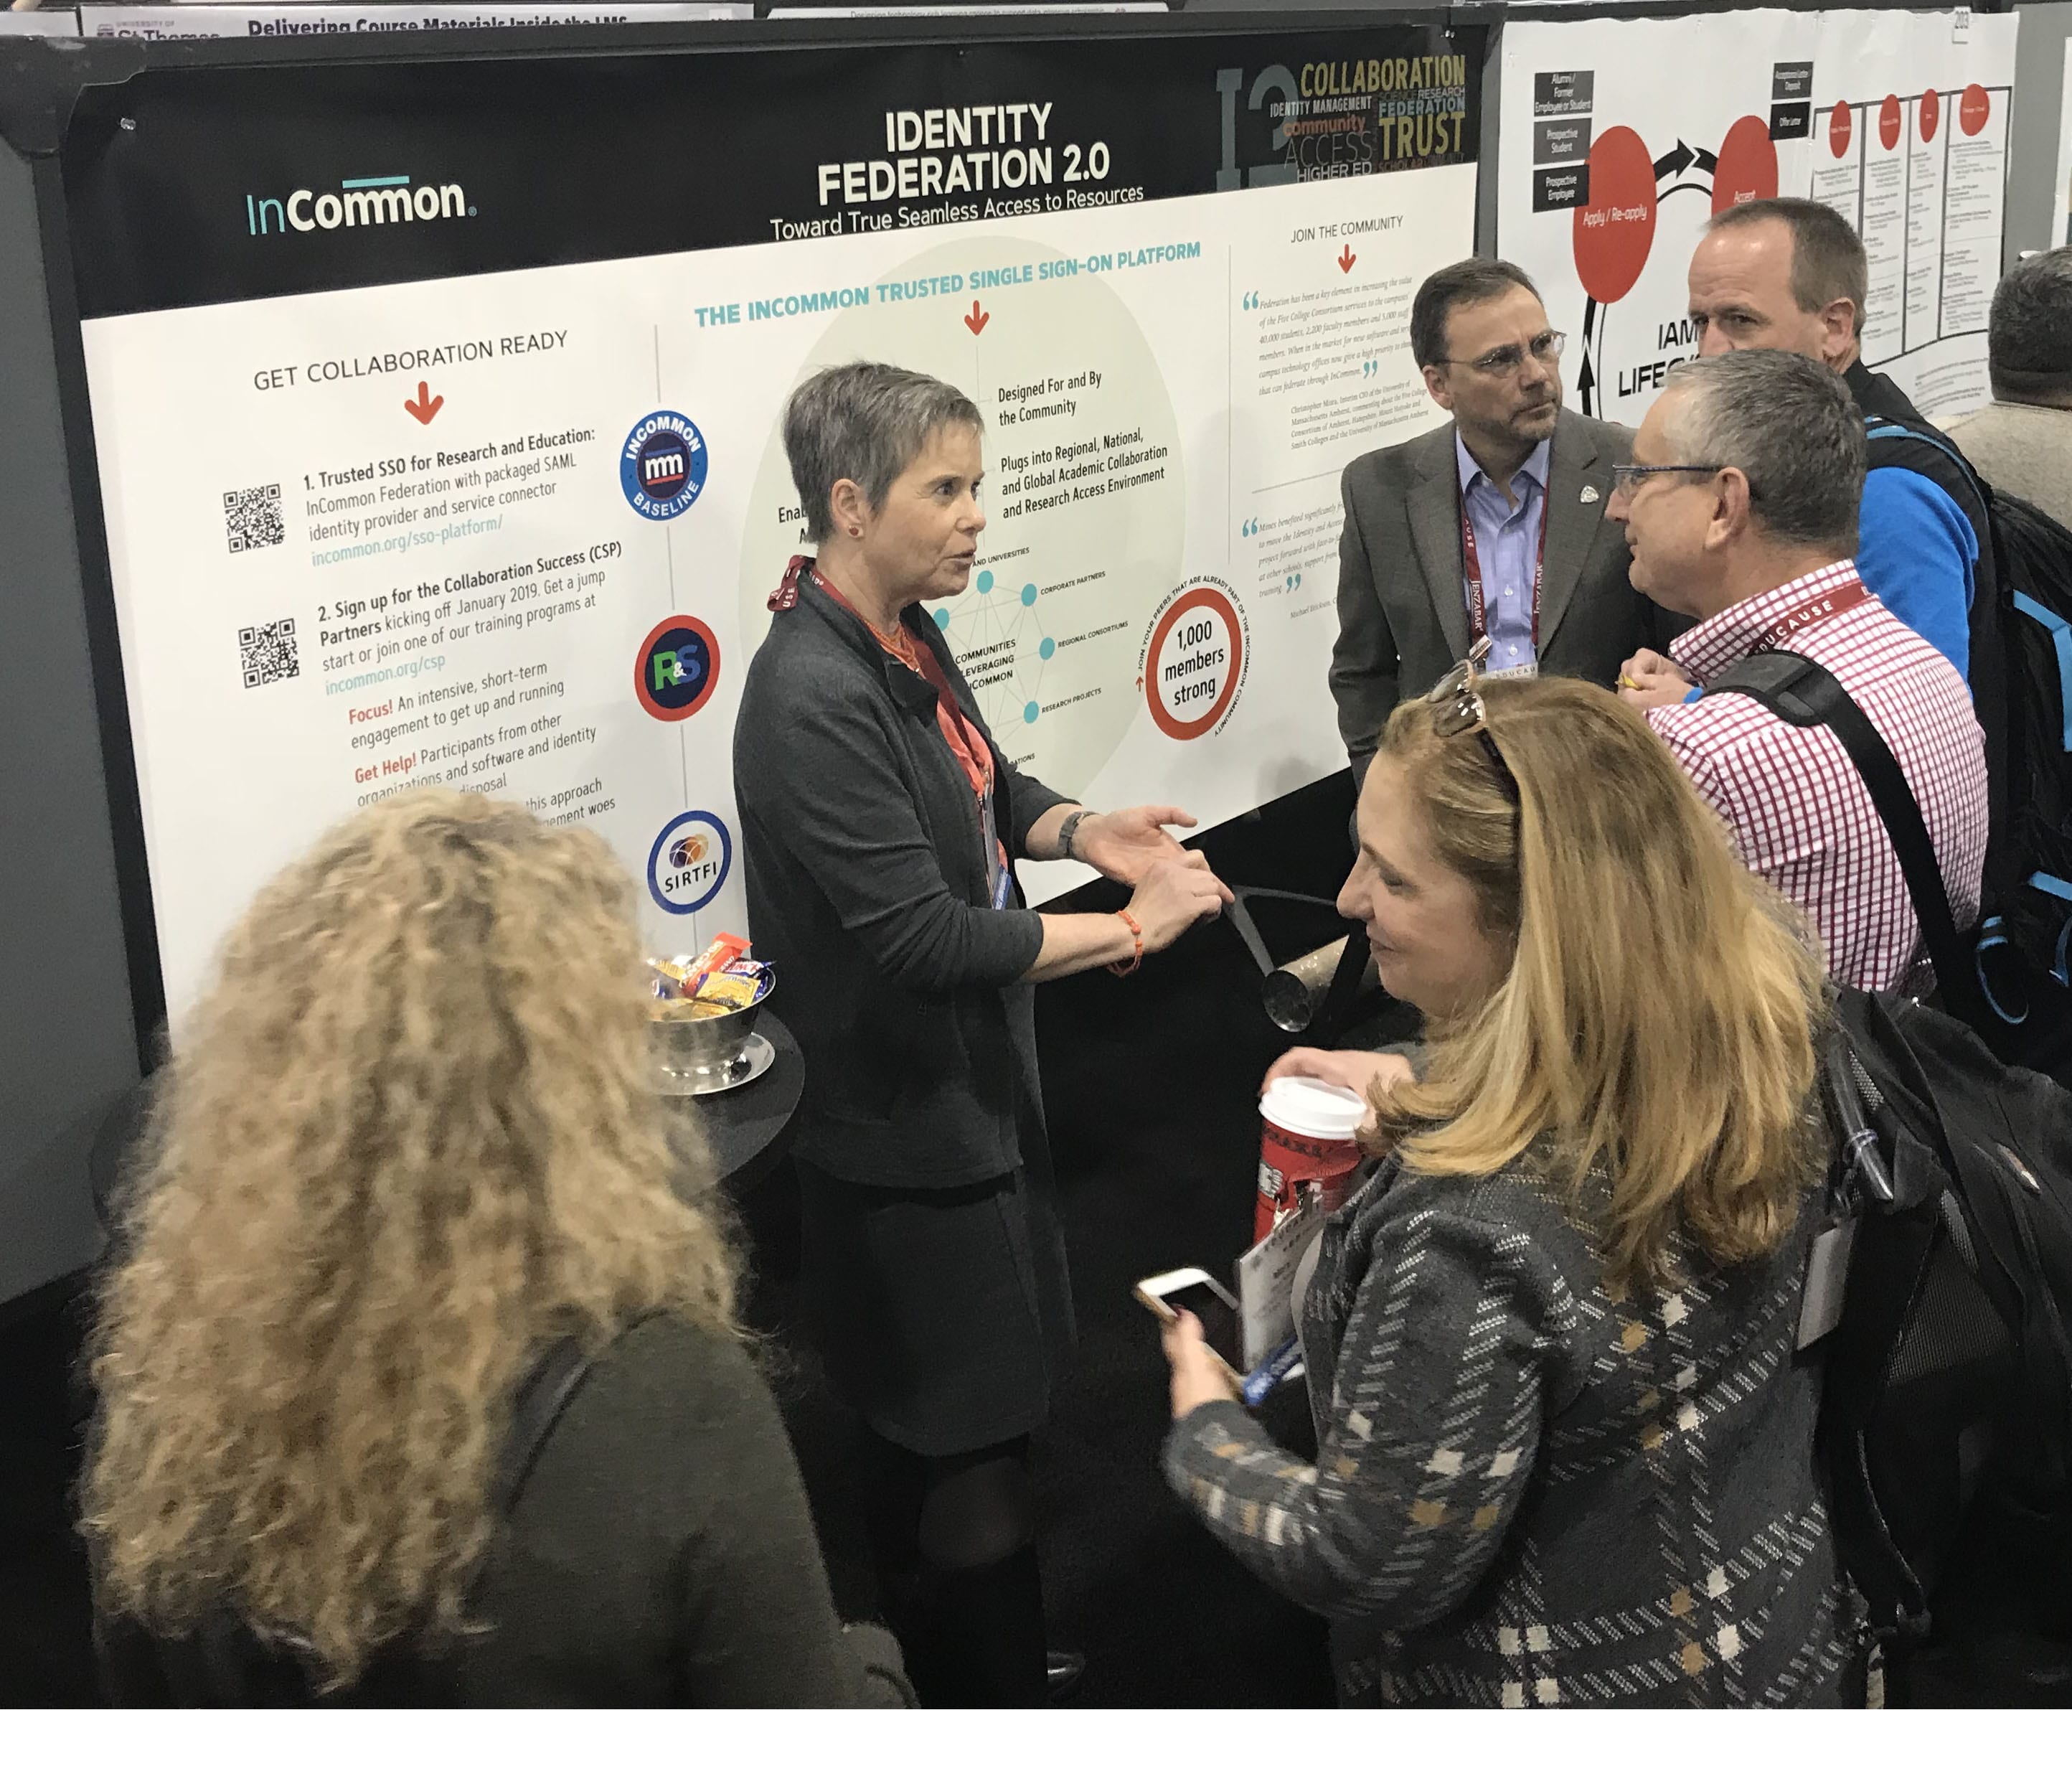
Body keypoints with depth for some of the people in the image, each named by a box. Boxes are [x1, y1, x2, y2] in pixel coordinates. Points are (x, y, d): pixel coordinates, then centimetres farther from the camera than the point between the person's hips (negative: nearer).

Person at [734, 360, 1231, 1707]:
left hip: (976, 1084, 10)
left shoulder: (905, 636, 1)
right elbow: (927, 937, -29)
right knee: (971, 1458, 5)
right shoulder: (813, 699, -27)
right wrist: (1130, 929, -21)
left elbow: (981, 786, 17)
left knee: (940, 1438, 24)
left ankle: (952, 1668, 42)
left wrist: (1078, 829, -3)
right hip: (909, 1133, -10)